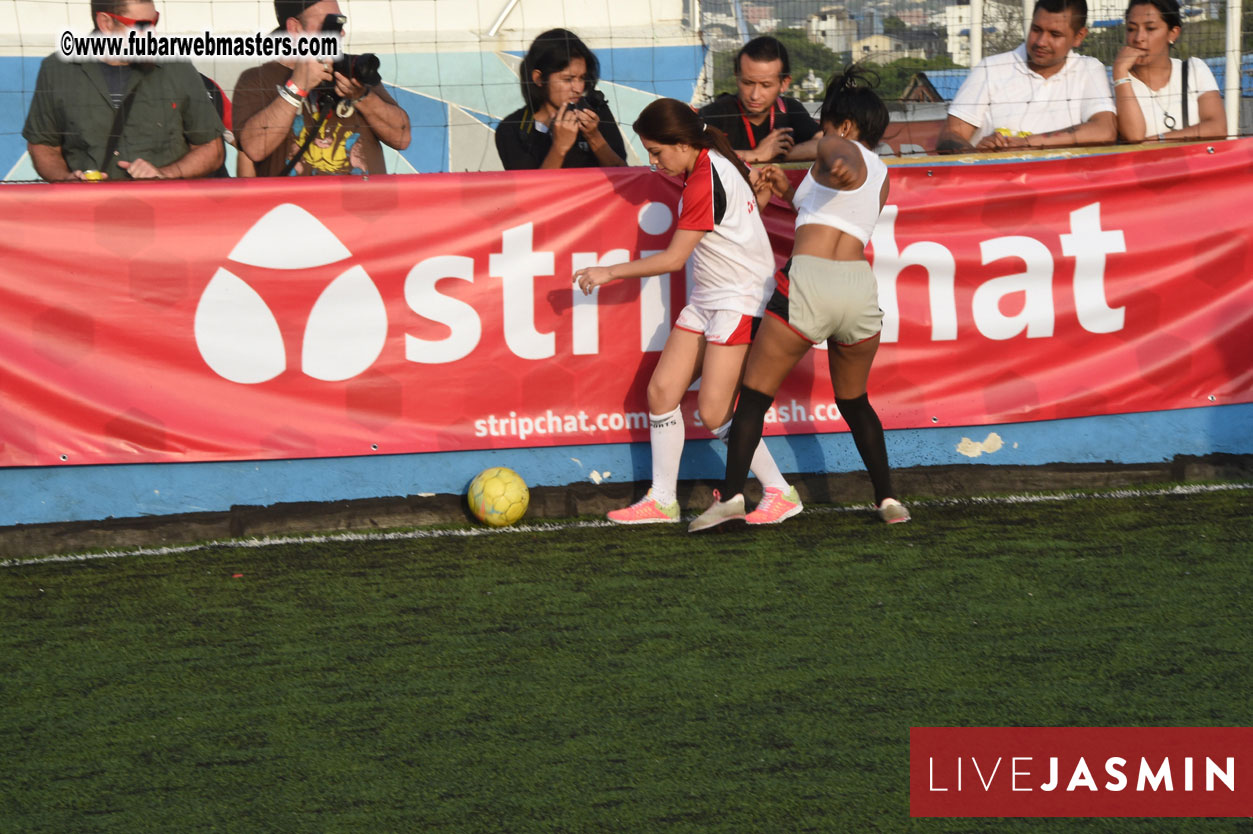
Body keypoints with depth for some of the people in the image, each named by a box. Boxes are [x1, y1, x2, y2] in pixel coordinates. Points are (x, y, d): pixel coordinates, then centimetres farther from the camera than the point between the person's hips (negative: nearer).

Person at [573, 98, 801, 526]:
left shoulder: (704, 184, -21)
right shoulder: (716, 162, 6)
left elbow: (674, 259, -16)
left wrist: (610, 273, -9)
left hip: (739, 299, -10)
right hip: (706, 299, 10)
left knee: (714, 411, -12)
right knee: (661, 390, 3)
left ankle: (781, 493, 1)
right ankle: (662, 499, 8)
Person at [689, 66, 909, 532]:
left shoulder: (838, 148, 6)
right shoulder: (881, 175, 26)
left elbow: (844, 160, -21)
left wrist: (840, 169, -44)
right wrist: (790, 194, 36)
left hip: (808, 280, -6)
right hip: (861, 285, 6)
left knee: (754, 394, 2)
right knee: (854, 403, 25)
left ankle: (731, 495, -10)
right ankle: (888, 500, 19)